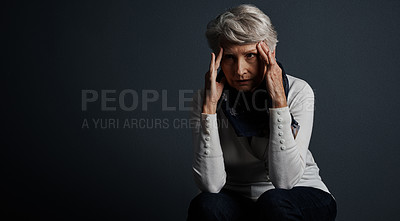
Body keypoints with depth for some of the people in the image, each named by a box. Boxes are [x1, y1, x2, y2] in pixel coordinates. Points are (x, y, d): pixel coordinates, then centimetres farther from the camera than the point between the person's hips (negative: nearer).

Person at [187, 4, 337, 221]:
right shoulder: (204, 99, -9)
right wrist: (209, 105, -25)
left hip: (300, 197, -1)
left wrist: (278, 99, -27)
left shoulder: (297, 92, -14)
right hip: (238, 201, 2)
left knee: (273, 202, -34)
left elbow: (284, 180, -23)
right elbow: (211, 185, -21)